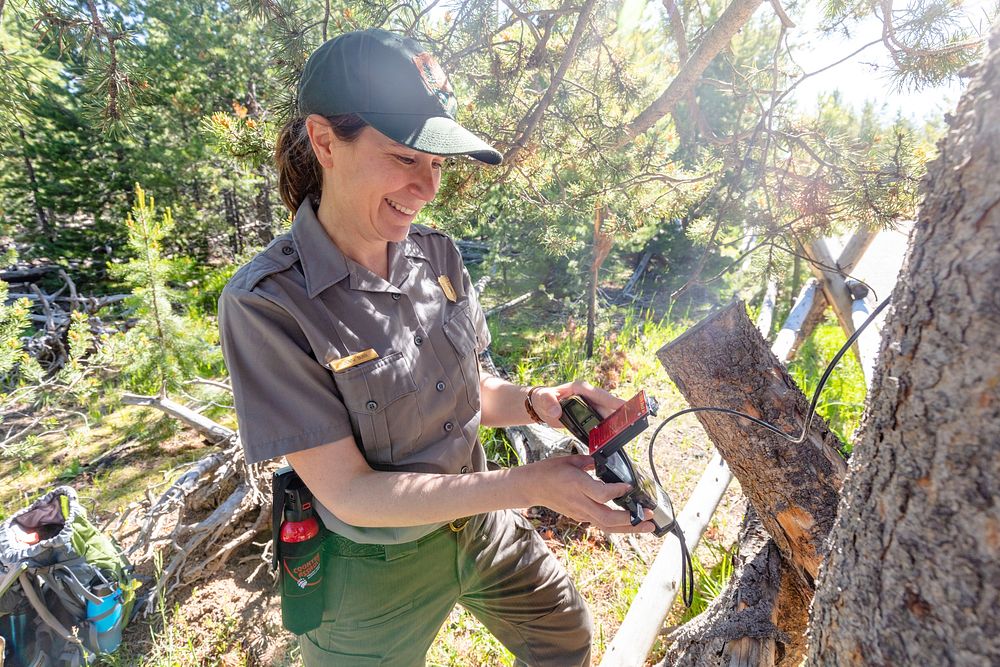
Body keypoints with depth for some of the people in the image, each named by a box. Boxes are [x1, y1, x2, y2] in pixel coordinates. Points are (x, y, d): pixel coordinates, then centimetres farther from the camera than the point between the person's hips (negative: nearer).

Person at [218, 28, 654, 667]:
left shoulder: (438, 254, -10)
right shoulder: (268, 305, -26)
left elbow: (467, 388, 0)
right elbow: (349, 491, -25)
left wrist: (535, 403, -21)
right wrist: (530, 484, -32)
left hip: (483, 523, 5)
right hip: (378, 566, -4)